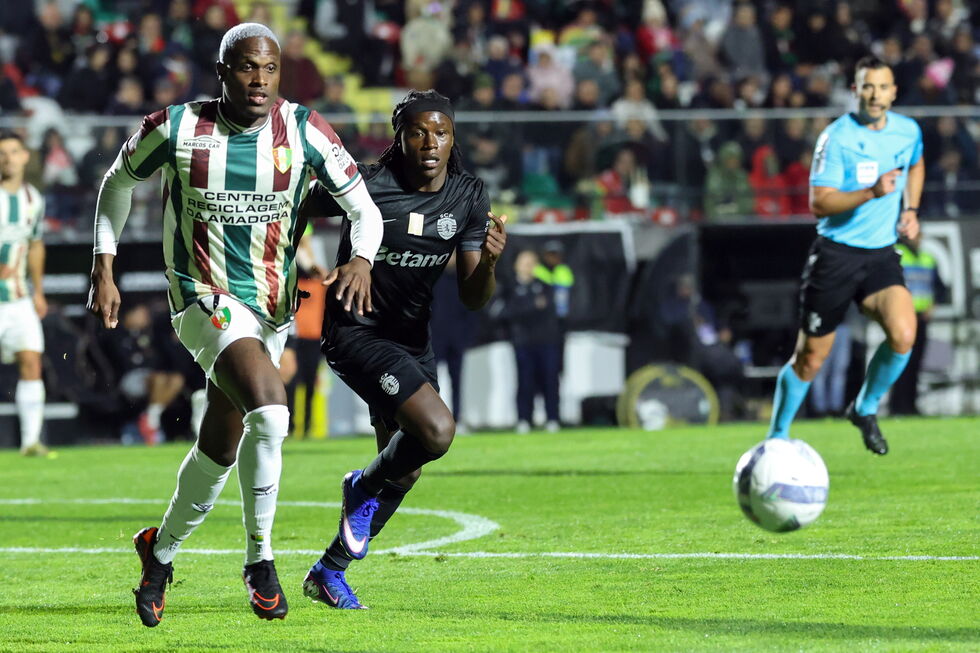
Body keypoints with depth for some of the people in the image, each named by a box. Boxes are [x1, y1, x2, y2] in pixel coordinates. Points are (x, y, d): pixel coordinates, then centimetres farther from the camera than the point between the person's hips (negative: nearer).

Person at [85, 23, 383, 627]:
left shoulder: (304, 131, -7)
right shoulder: (176, 129, -9)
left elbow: (364, 208, -1)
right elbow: (119, 181, 10)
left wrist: (362, 259, -22)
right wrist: (103, 272, 7)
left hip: (272, 307, 4)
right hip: (204, 299, -4)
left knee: (220, 451, 14)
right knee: (270, 413, -27)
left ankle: (162, 552, 39)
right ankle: (260, 558, -12)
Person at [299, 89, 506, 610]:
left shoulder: (469, 199, -3)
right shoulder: (365, 185, -19)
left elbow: (472, 298, -4)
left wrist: (488, 262, -24)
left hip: (413, 338, 7)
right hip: (356, 332, -7)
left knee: (405, 473, 11)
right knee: (437, 431, -25)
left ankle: (328, 572, 28)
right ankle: (365, 487, 6)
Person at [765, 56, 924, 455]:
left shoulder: (908, 131, 3)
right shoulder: (836, 137, -14)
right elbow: (819, 203, -20)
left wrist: (910, 210, 13)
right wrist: (871, 192, -33)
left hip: (881, 255, 3)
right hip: (836, 254, -3)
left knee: (903, 334, -22)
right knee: (810, 360, 3)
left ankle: (864, 409, 4)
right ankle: (776, 439, 24)